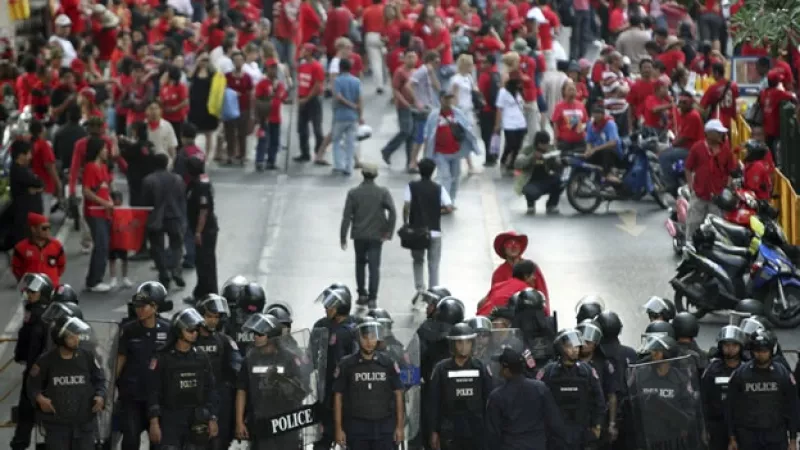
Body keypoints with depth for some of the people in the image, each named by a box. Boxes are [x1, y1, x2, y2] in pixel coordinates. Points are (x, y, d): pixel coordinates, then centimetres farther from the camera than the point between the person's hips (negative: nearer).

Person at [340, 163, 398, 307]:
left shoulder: (353, 193, -5)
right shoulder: (383, 192, -6)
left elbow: (346, 217, -6)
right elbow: (393, 213, -15)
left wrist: (343, 237, -1)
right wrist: (388, 232, -8)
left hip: (359, 235, 1)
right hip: (376, 236, -1)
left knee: (360, 264, 20)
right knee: (374, 267, 1)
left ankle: (362, 295, 21)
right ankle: (372, 299, -7)